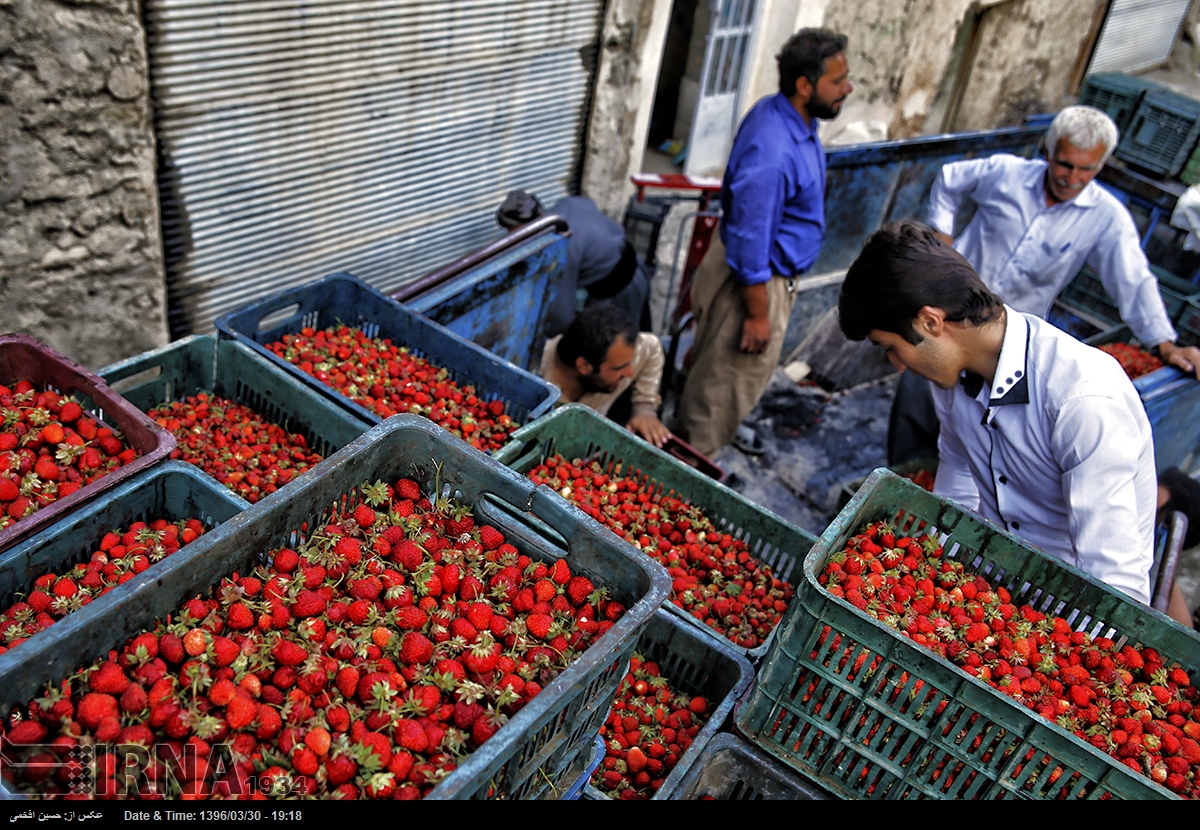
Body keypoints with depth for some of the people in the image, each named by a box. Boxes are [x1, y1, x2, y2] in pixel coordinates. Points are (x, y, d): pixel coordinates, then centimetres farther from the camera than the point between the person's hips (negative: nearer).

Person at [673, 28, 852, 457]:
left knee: (714, 367, 27)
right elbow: (750, 244, -29)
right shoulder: (771, 156, -35)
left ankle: (697, 435, 49)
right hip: (754, 281, -10)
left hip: (765, 269, 10)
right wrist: (758, 315, -20)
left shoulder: (784, 114, -3)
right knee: (728, 379, 9)